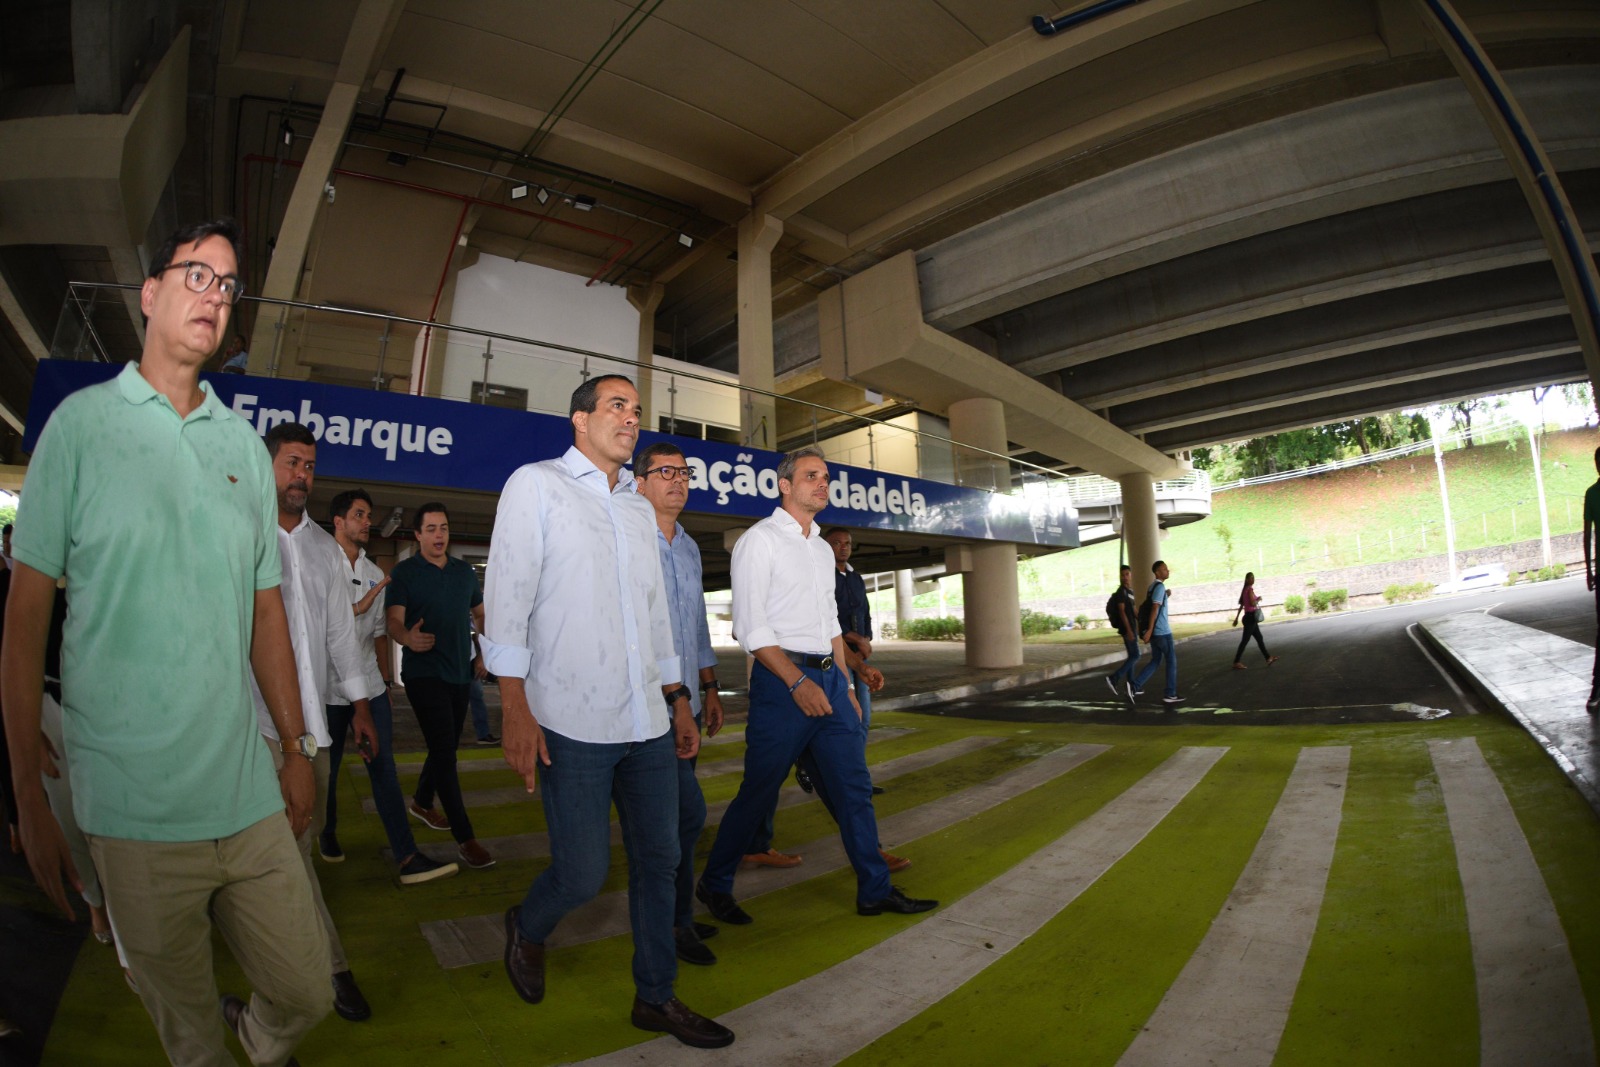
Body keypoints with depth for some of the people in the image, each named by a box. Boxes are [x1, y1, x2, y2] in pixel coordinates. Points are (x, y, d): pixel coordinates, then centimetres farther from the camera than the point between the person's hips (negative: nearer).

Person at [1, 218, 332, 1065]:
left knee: (308, 995, 12)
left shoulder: (244, 442, 9)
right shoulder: (82, 422, -3)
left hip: (249, 796, 3)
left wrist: (297, 748, 12)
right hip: (135, 811, -3)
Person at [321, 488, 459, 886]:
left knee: (384, 768, -2)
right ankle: (327, 835, 37)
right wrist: (358, 608, -11)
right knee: (327, 770, 11)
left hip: (370, 685, 4)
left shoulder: (375, 573, 14)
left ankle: (408, 857, -6)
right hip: (331, 687, -4)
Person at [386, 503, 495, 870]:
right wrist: (407, 637, -36)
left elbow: (480, 613, 19)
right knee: (444, 750, -9)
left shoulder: (465, 571, 9)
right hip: (424, 672, -5)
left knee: (446, 746, 17)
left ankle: (422, 802, 43)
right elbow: (394, 621, -13)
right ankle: (464, 837, -5)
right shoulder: (403, 572, -5)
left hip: (460, 673, 6)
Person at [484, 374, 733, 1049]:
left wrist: (679, 701, 18)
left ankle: (656, 996, 29)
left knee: (659, 860, 11)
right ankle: (527, 929, 33)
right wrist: (515, 708, -13)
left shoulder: (639, 509, 18)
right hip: (573, 723, -5)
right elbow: (508, 597, -6)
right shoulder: (536, 485, 0)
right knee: (583, 874, -1)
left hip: (649, 723, 6)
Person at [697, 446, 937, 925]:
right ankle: (714, 884, 23)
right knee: (759, 791, 2)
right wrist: (799, 682, -19)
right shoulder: (760, 540, -7)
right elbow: (751, 627, -14)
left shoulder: (823, 549, 17)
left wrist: (847, 685, 15)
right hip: (783, 680, -7)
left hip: (829, 678, 7)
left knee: (854, 786, 9)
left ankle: (875, 890, 21)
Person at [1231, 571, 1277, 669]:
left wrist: (1236, 618, 17)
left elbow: (1241, 605, 16)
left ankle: (1268, 658, 25)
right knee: (1245, 640, -7)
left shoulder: (1245, 590, 14)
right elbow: (1252, 603, -25)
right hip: (1251, 617, -9)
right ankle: (1236, 662, -6)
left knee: (1260, 638, 16)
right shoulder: (1250, 589, -14)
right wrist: (1259, 599, -4)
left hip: (1249, 617, 9)